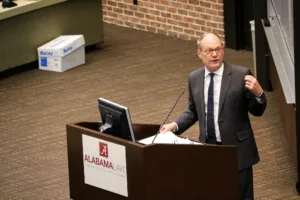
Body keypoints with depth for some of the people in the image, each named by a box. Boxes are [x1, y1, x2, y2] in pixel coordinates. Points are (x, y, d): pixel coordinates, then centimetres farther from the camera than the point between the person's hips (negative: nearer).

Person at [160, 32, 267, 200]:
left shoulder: (241, 75, -8)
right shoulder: (194, 78, 5)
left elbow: (257, 111, -4)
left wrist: (258, 93, -25)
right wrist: (175, 125, 2)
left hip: (236, 150, -4)